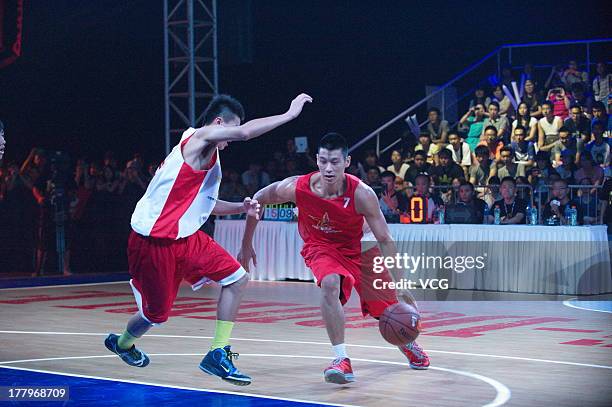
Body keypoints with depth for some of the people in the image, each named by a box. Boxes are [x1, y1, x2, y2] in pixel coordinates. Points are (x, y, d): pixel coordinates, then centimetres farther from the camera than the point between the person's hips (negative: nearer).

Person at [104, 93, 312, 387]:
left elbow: (205, 203, 26)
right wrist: (290, 114, -25)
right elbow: (244, 132, -33)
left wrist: (241, 207, 11)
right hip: (154, 241, -9)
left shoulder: (207, 153, 14)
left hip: (185, 237, 9)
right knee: (156, 314, 7)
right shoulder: (199, 138, -16)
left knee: (237, 279, -1)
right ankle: (122, 342, 40)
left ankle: (218, 355, 3)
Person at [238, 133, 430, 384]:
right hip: (320, 248, -1)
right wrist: (246, 245, -2)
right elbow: (258, 200, -9)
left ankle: (408, 344, 45)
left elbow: (385, 240, -24)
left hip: (355, 249, 1)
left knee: (389, 306, 9)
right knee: (330, 284, -35)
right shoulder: (296, 187, -28)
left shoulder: (361, 194, -31)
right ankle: (342, 359, -29)